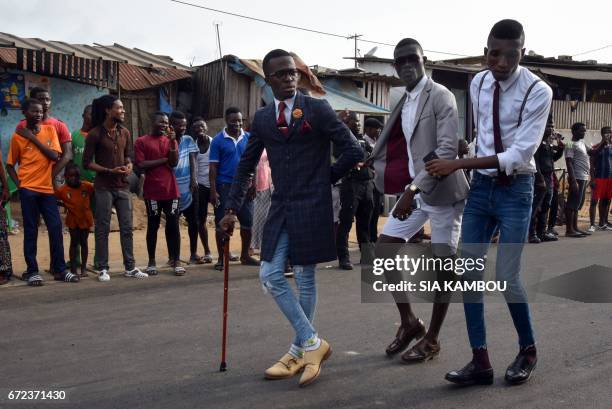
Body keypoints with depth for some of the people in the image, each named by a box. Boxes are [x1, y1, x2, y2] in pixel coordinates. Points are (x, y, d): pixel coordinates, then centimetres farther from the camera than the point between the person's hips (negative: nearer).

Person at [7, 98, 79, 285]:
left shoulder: (50, 130, 6)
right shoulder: (17, 136, 1)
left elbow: (55, 156, -7)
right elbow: (10, 165, 7)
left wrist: (33, 138, -8)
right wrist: (18, 183, -6)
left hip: (47, 188, 2)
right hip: (28, 189, -2)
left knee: (56, 228, 1)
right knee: (30, 231, 1)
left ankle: (59, 269, 9)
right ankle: (32, 271, 7)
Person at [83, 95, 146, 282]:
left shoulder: (124, 132, 8)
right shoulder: (95, 134, -8)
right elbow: (87, 162, -7)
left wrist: (129, 165, -4)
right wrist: (109, 171, -17)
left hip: (123, 186, 5)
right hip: (103, 187, -5)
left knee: (127, 228, 6)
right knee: (102, 229, 1)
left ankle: (130, 267, 13)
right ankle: (102, 268, 10)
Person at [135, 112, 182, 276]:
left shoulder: (171, 140, 11)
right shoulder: (141, 141, 1)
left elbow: (174, 162, -2)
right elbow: (140, 165, -10)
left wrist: (173, 141, -11)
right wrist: (163, 160, -6)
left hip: (171, 190, 3)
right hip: (152, 191, -3)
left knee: (173, 225, 2)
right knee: (153, 226, 5)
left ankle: (176, 261, 7)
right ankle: (151, 262, 13)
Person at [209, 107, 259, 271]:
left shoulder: (248, 138, 5)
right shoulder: (218, 140, -4)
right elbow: (213, 167, -5)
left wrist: (253, 184, 1)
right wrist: (213, 191, -10)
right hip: (225, 187, -3)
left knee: (247, 222, 8)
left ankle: (245, 255, 22)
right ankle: (221, 258, 14)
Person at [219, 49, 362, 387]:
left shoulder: (317, 109, -5)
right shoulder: (262, 118, 10)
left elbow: (352, 151, -8)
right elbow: (246, 166, 13)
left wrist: (326, 180, 1)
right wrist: (232, 209, 7)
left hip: (311, 207, -5)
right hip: (280, 208, 5)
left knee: (305, 280, 3)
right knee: (270, 276, 2)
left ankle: (300, 350, 18)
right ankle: (312, 343, 13)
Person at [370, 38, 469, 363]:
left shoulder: (440, 96, -10)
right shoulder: (403, 102, 14)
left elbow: (448, 149, -21)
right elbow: (394, 148, 11)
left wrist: (412, 189, -27)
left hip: (442, 191, -7)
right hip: (414, 191, 8)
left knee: (442, 264, 2)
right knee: (384, 250, 4)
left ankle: (432, 339, 16)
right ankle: (409, 322, 20)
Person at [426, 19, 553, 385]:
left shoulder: (538, 91, -15)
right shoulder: (478, 84, 3)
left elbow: (518, 155, -23)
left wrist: (458, 164, -26)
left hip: (515, 190, -5)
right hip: (481, 186, 5)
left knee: (507, 276, -5)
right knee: (469, 272, 0)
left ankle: (528, 351, 22)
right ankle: (481, 361, 10)